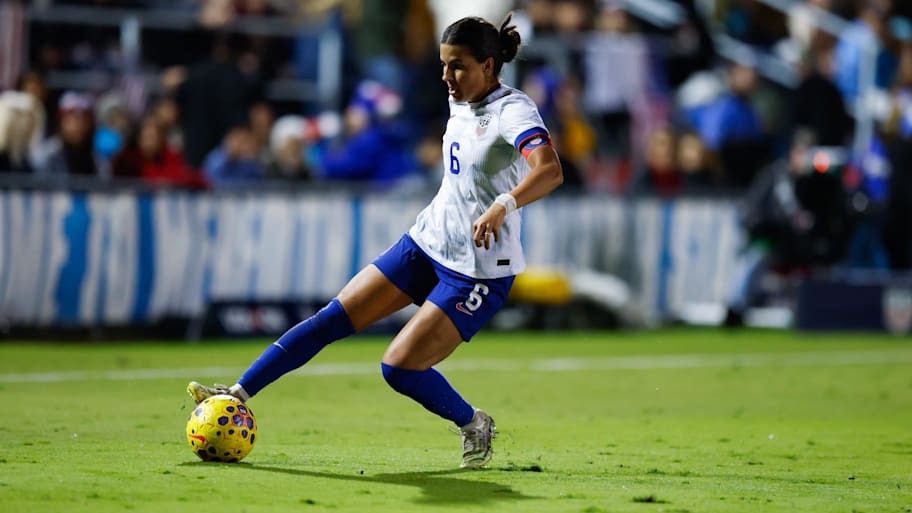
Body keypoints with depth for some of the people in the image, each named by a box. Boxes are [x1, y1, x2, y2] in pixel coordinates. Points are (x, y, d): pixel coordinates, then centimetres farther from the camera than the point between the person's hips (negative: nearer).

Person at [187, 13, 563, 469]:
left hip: (479, 272, -8)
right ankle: (238, 394, 5)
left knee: (399, 367, -14)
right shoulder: (460, 104, 7)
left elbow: (550, 171, -37)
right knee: (333, 317, 1)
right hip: (425, 243, 8)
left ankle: (474, 426, 12)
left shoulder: (513, 110, -19)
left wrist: (504, 204, -52)